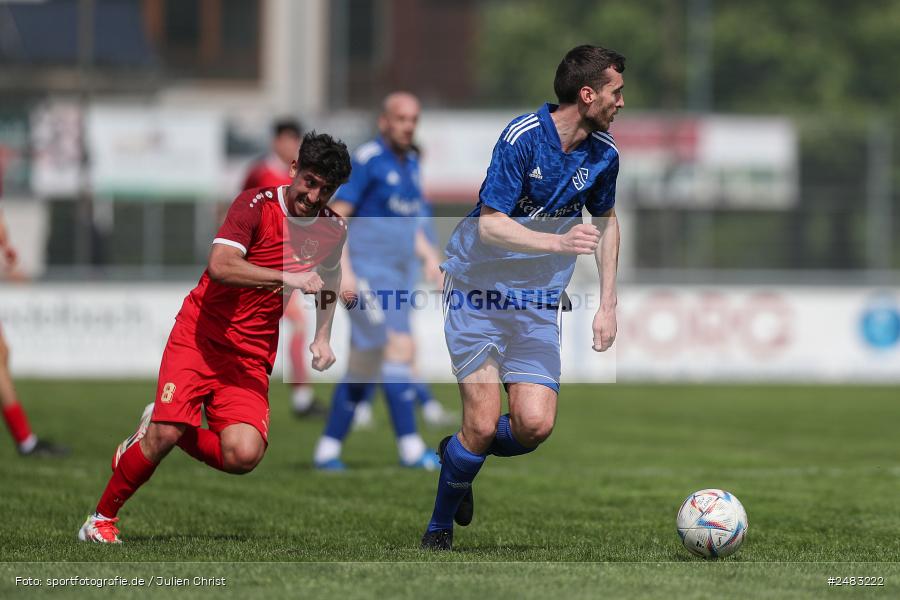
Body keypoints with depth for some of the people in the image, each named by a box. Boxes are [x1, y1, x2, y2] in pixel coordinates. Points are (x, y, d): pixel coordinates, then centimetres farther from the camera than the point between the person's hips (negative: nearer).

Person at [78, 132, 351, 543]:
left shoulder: (333, 230, 4)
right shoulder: (256, 204, -13)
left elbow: (328, 281, 27)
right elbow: (220, 266, -28)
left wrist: (322, 338, 16)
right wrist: (288, 278, -35)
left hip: (252, 356, 4)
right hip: (201, 336, -4)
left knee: (243, 456, -18)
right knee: (165, 436, -19)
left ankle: (160, 429, 13)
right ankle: (102, 519, 5)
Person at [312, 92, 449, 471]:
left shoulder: (410, 163, 15)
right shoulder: (366, 161, -10)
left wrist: (429, 257, 11)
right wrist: (344, 270, -22)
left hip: (396, 278, 8)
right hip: (366, 276, -8)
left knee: (365, 366, 8)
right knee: (399, 348, -16)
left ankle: (328, 450, 13)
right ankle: (410, 447, -15)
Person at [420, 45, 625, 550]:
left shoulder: (604, 152, 0)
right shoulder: (523, 137, -18)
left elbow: (606, 222, 17)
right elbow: (490, 224, -21)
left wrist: (608, 305, 12)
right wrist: (558, 242, -33)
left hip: (539, 304, 5)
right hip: (479, 292, -5)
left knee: (535, 426, -10)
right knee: (483, 424, -11)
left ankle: (460, 455, 22)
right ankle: (440, 526, 13)